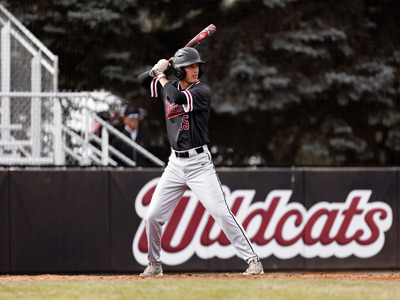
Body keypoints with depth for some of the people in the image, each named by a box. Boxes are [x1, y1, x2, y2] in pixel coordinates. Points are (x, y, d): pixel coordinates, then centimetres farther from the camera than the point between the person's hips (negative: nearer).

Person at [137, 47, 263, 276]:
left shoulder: (202, 91, -9)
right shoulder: (170, 87, 9)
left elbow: (178, 98, -26)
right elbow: (142, 80, 22)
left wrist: (161, 77, -9)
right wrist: (156, 69, 1)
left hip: (199, 163, -5)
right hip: (175, 163, 5)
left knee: (221, 212, -14)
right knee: (153, 216, 3)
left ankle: (253, 260, -11)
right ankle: (154, 264, 22)